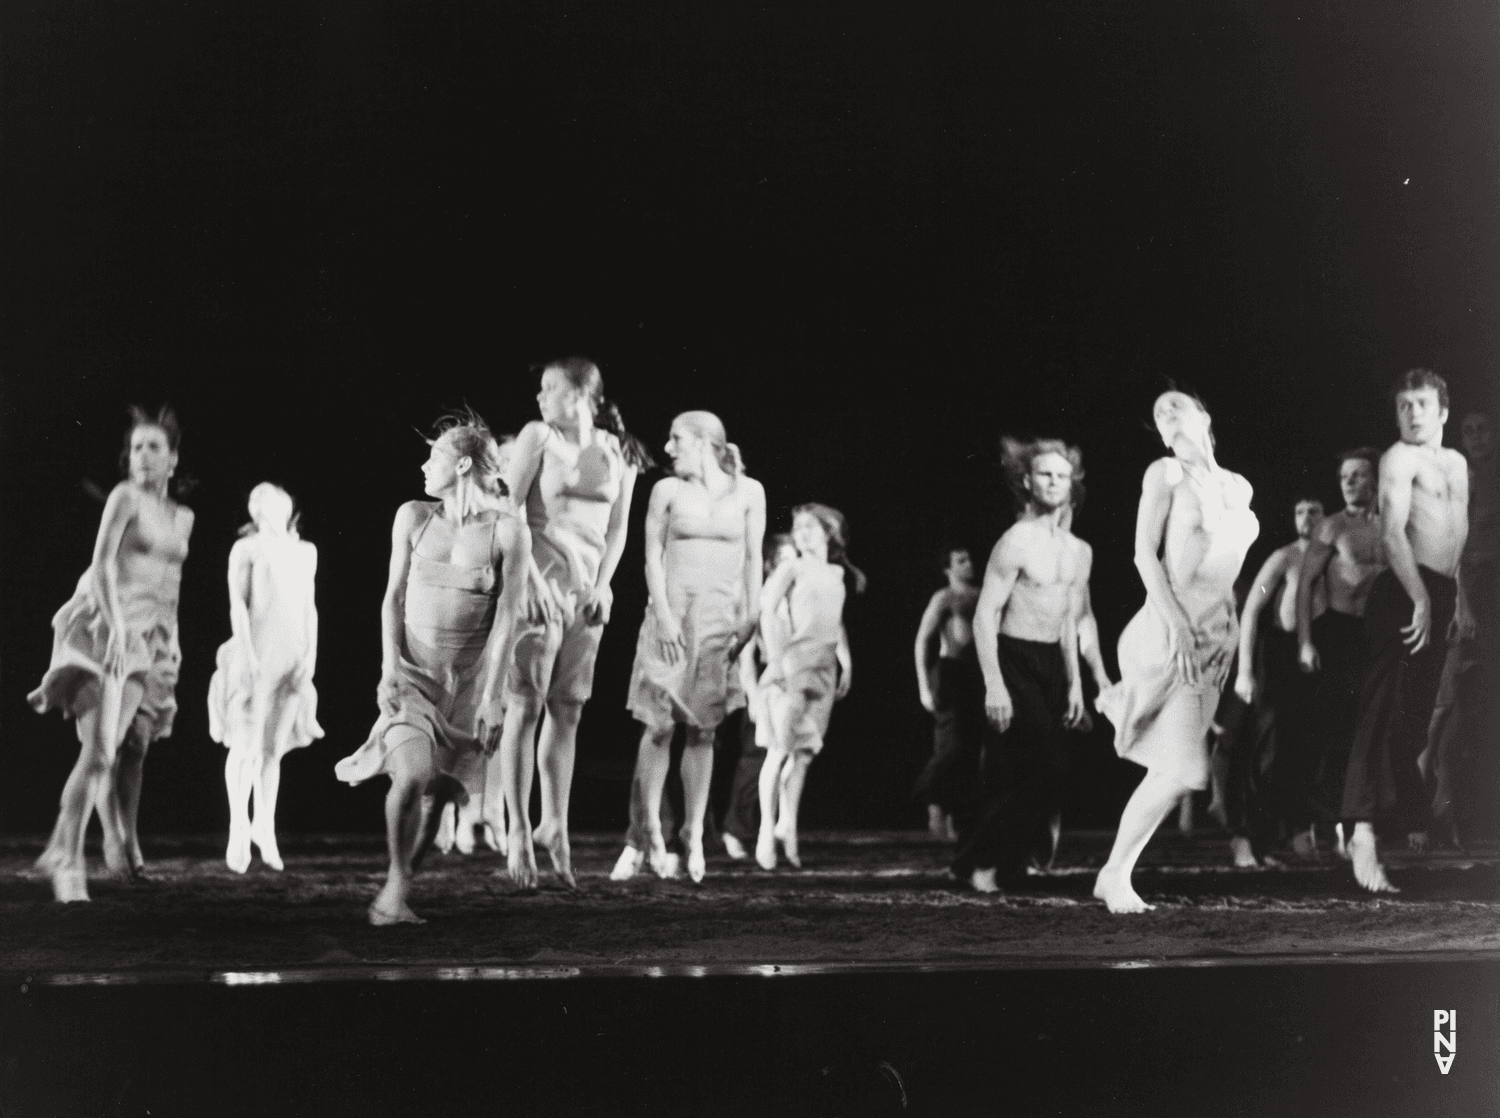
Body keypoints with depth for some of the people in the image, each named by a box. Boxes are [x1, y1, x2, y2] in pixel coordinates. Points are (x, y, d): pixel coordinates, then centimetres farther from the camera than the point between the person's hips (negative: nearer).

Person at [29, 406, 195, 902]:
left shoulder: (183, 517, 15)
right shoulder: (125, 497, -5)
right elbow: (102, 563, -15)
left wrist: (171, 644, 17)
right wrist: (117, 627, -26)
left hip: (155, 638, 6)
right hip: (111, 628, -6)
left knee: (133, 750, 10)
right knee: (100, 750, -17)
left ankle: (125, 844, 26)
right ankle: (65, 855, -17)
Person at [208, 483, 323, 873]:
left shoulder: (305, 552, 15)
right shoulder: (246, 549, 1)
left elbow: (309, 609, 15)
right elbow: (238, 605, -5)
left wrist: (310, 655, 6)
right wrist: (247, 654, -13)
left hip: (291, 660, 4)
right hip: (255, 656, -4)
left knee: (273, 748, 6)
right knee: (248, 746, -4)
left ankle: (265, 826, 17)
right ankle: (238, 829, 7)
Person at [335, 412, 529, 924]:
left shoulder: (508, 531, -6)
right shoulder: (414, 516, 3)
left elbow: (507, 618, -7)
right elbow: (393, 598, 5)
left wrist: (489, 695, -11)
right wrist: (389, 666, -5)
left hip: (469, 676, 0)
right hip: (411, 670, 0)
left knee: (437, 792, 1)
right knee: (412, 776, -21)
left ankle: (398, 892, 20)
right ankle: (396, 881, -1)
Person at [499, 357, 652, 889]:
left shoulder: (618, 451, 8)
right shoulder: (538, 437, -2)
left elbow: (617, 527, 13)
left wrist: (603, 584, 2)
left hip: (587, 589, 4)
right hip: (538, 580, -4)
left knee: (567, 712, 8)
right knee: (525, 708, -5)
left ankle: (555, 823, 20)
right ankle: (518, 832, -1)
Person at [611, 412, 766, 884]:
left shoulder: (748, 492, 5)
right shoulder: (667, 490, 5)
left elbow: (753, 559, 6)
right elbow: (653, 555, 2)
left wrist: (750, 618, 0)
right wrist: (663, 614, -8)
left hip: (721, 615, 0)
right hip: (671, 611, 0)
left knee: (702, 730, 2)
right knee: (659, 725, -6)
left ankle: (694, 836, 7)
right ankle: (645, 834, -2)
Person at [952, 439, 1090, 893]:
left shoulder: (1079, 552, 13)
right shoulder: (1017, 542, -10)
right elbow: (985, 614, -13)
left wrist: (1075, 683, 14)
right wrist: (993, 684, -19)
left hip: (1051, 665, 7)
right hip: (1013, 660, -7)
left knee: (1010, 776, 4)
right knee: (1043, 772, -12)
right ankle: (981, 860, -2)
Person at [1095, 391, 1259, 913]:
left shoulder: (1238, 487, 17)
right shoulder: (1165, 473, 1)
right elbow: (1144, 553, -6)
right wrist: (1174, 618, -18)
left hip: (1218, 631, 6)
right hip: (1171, 629, -6)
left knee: (1175, 768, 4)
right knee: (1181, 769, -14)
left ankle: (1116, 873, 13)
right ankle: (1116, 873, -1)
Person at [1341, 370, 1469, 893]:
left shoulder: (1456, 462, 21)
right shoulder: (1399, 458, -5)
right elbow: (1393, 533, -16)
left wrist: (1459, 596, 24)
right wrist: (1421, 597, -24)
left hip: (1439, 593, 8)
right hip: (1403, 591, -8)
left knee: (1418, 712, 15)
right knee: (1384, 707, -17)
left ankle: (1414, 824, 25)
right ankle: (1363, 832, -27)